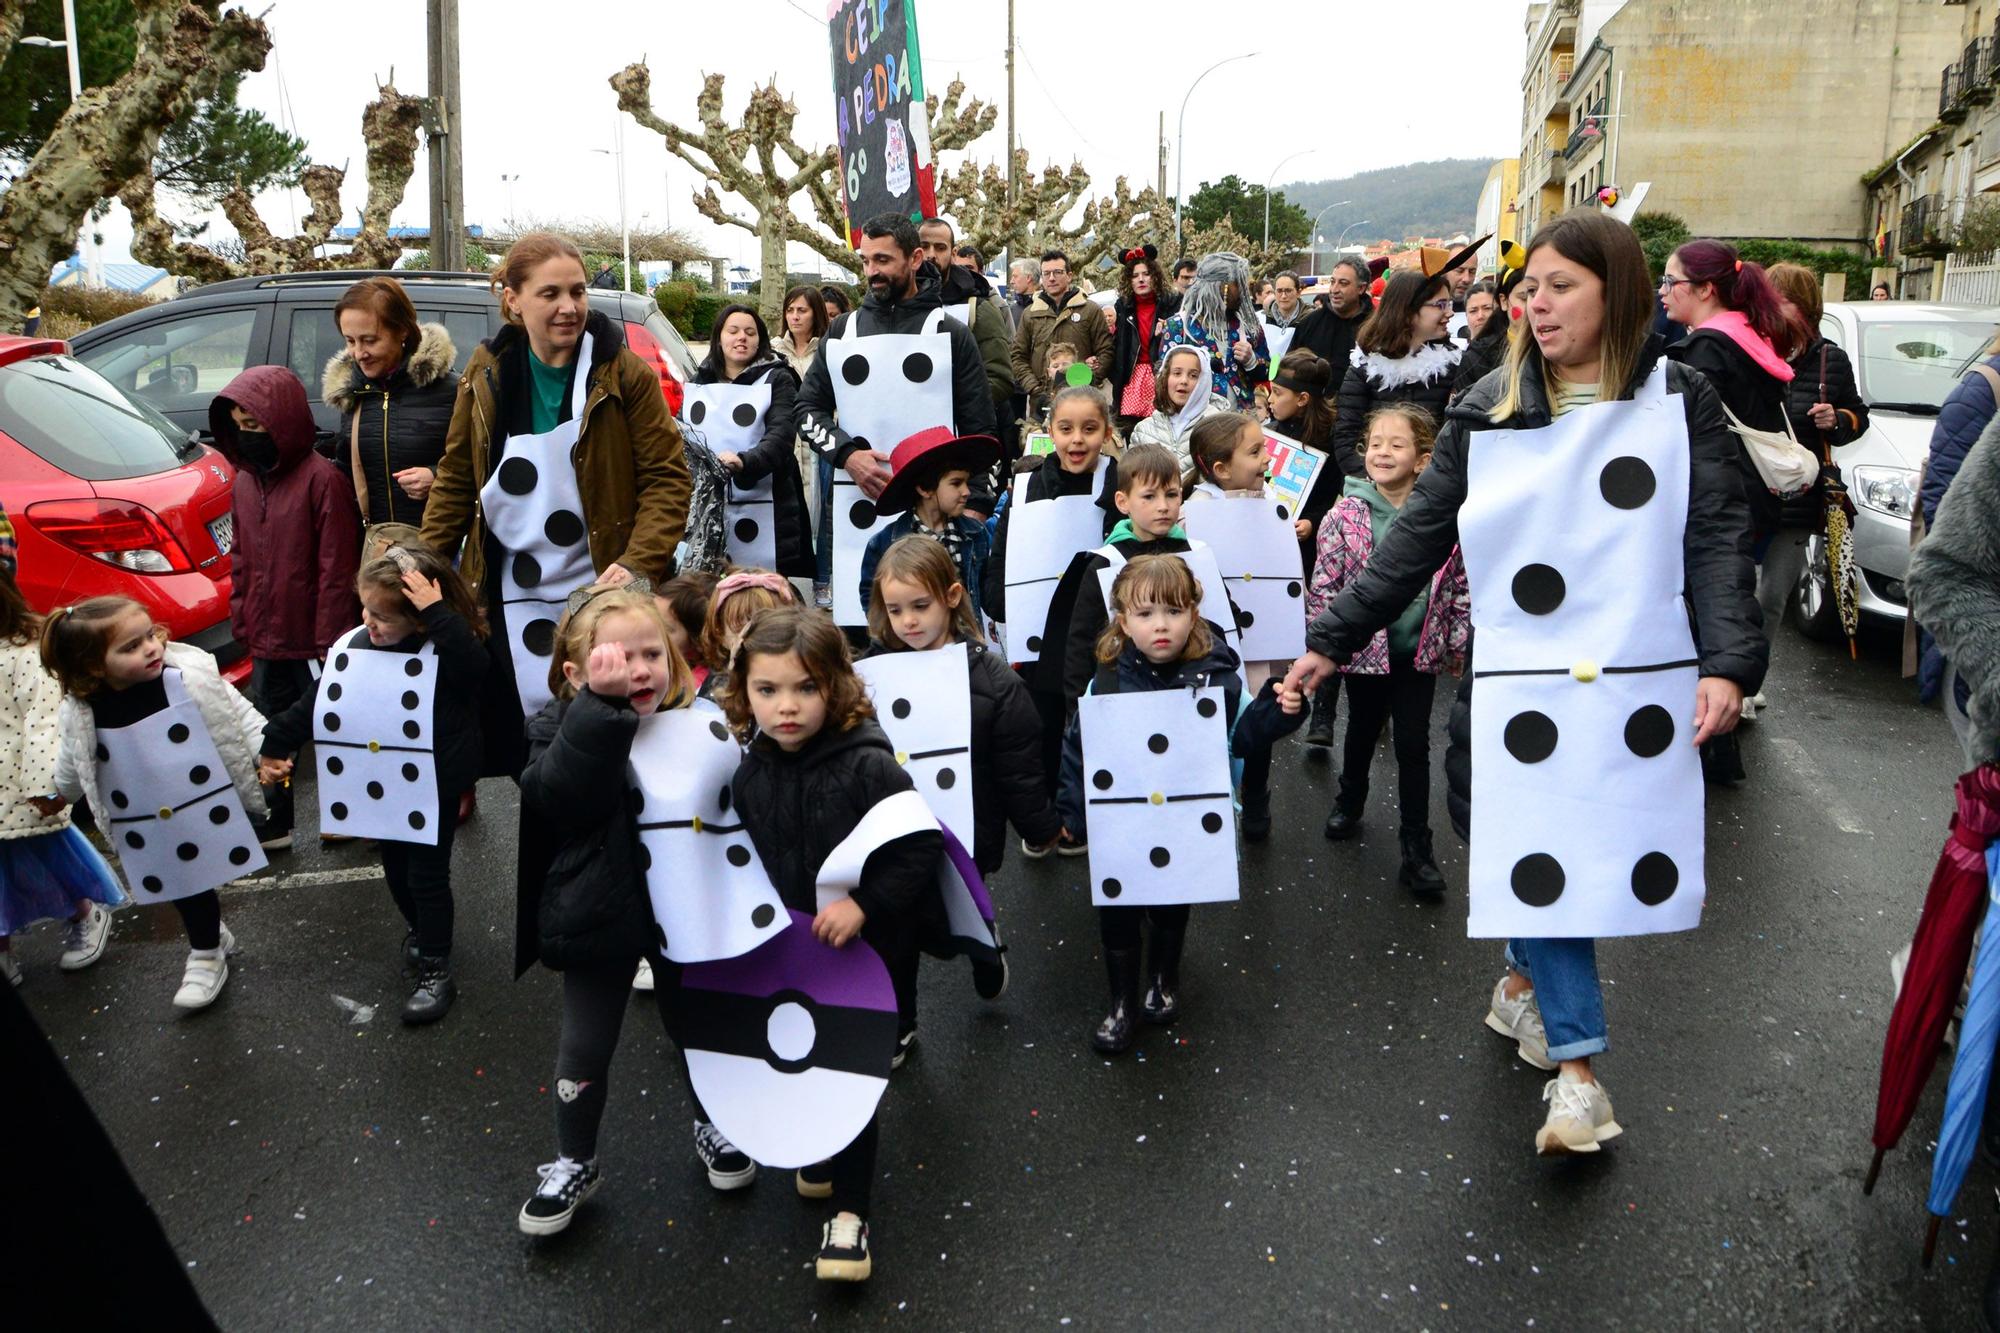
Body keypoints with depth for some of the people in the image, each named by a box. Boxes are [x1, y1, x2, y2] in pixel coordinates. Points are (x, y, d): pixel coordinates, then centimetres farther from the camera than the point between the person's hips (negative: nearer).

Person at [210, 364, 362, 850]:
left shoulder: (322, 478, -16)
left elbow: (337, 568, -16)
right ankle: (274, 821, 29)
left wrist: (330, 639, -15)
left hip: (315, 642, -7)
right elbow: (242, 559, 16)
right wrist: (242, 618, 10)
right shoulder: (244, 483, 7)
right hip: (268, 641, 7)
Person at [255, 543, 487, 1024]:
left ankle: (436, 971, 16)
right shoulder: (355, 646, -8)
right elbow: (315, 700, 3)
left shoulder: (446, 647, -22)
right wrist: (275, 746, 6)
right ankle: (420, 931, 47)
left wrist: (437, 613, -46)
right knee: (395, 868, 21)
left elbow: (475, 668, -45)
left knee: (427, 873, 3)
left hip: (436, 784, -6)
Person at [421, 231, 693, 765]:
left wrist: (639, 564, -21)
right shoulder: (485, 376, 3)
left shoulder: (626, 374, -6)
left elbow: (668, 477, -8)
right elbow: (456, 480, 10)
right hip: (510, 605, 3)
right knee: (519, 750, 8)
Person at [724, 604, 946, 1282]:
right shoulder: (749, 775, -6)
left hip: (867, 947, -5)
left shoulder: (868, 766, -24)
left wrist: (864, 902, -27)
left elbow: (922, 845, -23)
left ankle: (849, 1213, 18)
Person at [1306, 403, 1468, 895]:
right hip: (1364, 648, 0)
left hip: (1420, 651, 0)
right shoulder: (1348, 514, -10)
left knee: (1414, 745, 4)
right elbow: (1322, 583, -7)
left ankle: (1417, 845, 12)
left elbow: (1461, 586, 2)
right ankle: (1350, 802, 44)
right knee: (1363, 731, 19)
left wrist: (1459, 644, 4)